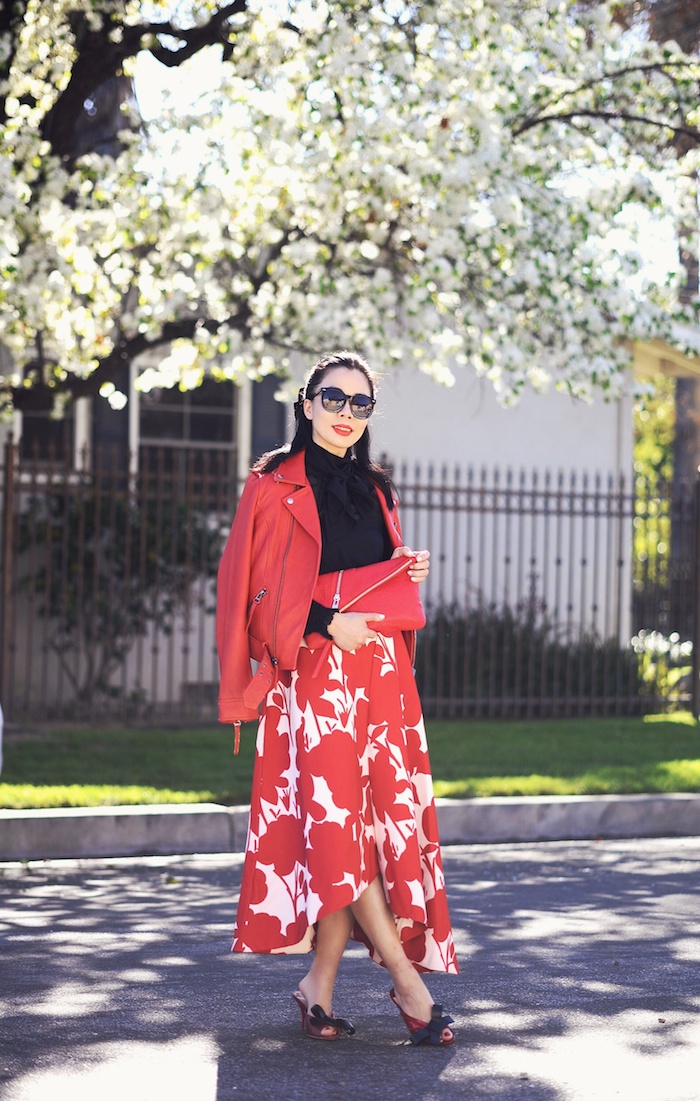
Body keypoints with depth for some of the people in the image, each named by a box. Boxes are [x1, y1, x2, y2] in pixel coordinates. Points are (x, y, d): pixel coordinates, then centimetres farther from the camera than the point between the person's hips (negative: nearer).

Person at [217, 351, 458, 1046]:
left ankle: (320, 984, 3)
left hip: (380, 670, 6)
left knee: (374, 820, -3)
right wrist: (328, 623, -13)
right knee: (332, 815, -13)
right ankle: (406, 982, -8)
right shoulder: (275, 485, 2)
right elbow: (255, 588, -4)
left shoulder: (375, 489, 19)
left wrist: (411, 574, 6)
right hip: (313, 672, -6)